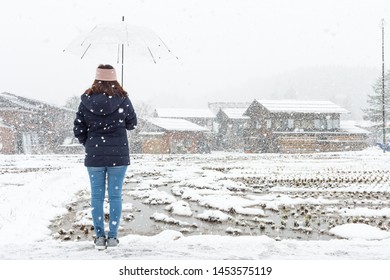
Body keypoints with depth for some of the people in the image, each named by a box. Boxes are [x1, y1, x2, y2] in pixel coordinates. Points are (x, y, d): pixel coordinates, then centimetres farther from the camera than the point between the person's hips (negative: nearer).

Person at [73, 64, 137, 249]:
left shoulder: (86, 100, -5)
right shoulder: (122, 99, -7)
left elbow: (78, 129, -1)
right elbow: (132, 124, 4)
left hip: (94, 156, 1)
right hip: (118, 155, 0)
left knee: (97, 196, 9)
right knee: (115, 195, 7)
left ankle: (99, 236, 13)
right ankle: (112, 237, 10)